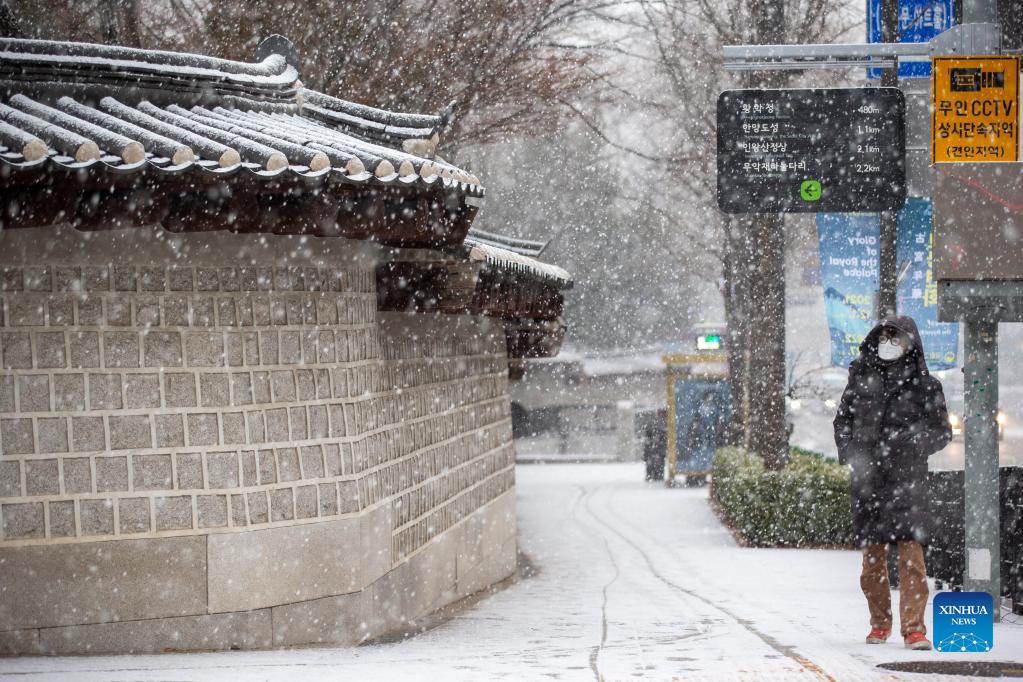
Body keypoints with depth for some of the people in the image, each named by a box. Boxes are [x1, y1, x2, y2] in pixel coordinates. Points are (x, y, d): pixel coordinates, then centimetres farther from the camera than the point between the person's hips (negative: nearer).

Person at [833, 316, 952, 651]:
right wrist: (850, 453, 3)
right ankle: (880, 622, 21)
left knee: (910, 549, -12)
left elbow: (942, 431, 8)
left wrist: (912, 442, -9)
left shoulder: (924, 385, 4)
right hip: (868, 477, 3)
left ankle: (913, 627, -12)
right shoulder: (861, 378, 11)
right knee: (872, 554, 7)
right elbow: (842, 420, 19)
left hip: (907, 477, -3)